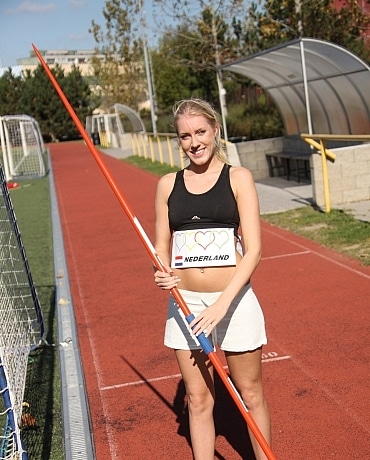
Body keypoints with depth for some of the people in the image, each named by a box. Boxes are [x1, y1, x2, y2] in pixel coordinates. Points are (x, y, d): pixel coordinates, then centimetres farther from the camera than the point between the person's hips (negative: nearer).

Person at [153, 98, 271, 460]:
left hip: (234, 301, -2)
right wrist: (163, 274, -12)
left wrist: (222, 304, -19)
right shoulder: (168, 184, 5)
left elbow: (253, 249, -10)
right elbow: (161, 248, 11)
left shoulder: (238, 178, -4)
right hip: (185, 304, 2)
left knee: (250, 393, 12)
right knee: (198, 399, 11)